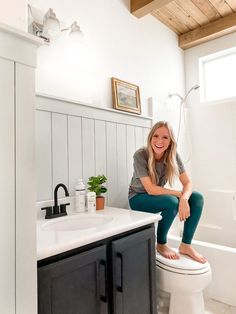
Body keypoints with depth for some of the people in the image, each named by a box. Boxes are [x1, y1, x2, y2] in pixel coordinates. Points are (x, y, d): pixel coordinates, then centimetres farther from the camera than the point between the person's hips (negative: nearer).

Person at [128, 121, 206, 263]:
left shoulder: (173, 156, -13)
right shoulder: (140, 155, -26)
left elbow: (188, 183, -13)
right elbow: (151, 189, -29)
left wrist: (184, 199, -34)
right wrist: (179, 194, -24)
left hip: (158, 196, 5)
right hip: (138, 198, -5)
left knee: (197, 198, -12)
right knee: (172, 202, -32)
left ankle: (186, 245, -4)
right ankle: (161, 245, -8)